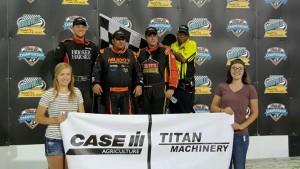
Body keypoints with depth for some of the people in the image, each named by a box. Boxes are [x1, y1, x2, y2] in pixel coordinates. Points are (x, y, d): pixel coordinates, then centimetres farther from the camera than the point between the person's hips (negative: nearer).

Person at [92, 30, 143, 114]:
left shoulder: (131, 54, 11)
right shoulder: (104, 53, 6)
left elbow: (138, 71, 13)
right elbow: (97, 70, 5)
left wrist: (139, 84, 3)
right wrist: (96, 83, -6)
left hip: (127, 93, 1)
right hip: (110, 93, -1)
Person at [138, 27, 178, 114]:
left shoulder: (165, 52, -2)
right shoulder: (141, 53, 11)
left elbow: (173, 70, -6)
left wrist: (171, 88, -12)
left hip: (160, 89, -4)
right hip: (145, 90, 5)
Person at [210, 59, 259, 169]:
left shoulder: (250, 89, 2)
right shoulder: (222, 87, 5)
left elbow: (255, 113, 2)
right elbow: (213, 107, 8)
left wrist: (241, 126, -11)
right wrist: (222, 110, -14)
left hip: (240, 134, -1)